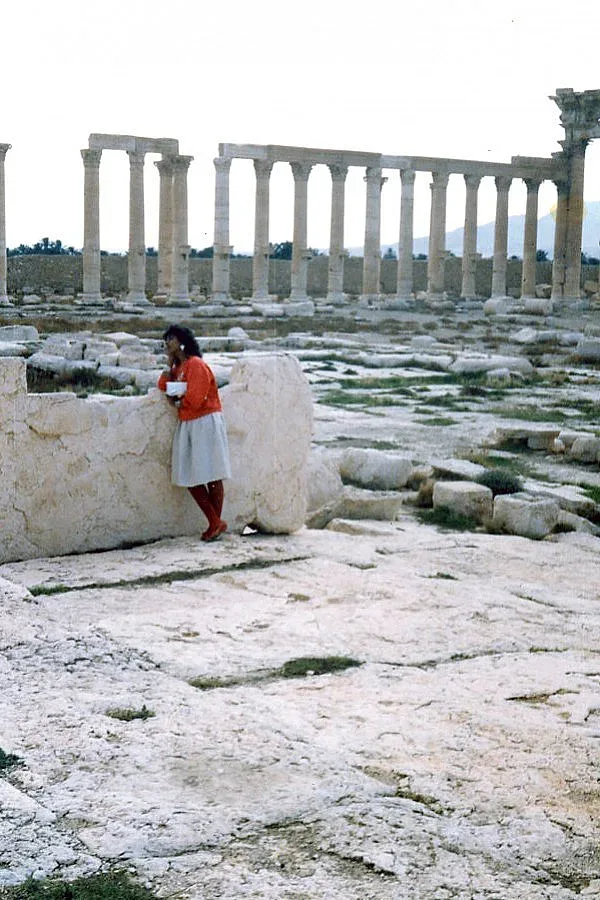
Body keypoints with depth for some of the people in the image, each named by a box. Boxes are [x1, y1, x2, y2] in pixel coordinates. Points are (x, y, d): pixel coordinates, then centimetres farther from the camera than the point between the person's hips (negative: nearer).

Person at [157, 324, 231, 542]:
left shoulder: (196, 365, -11)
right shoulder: (178, 367, 17)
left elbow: (195, 399, -17)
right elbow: (163, 386, 15)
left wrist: (177, 402, -1)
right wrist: (169, 365, 4)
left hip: (205, 423, -9)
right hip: (186, 425, 9)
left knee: (210, 476, -4)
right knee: (190, 478, 4)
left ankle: (216, 523, 3)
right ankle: (215, 523, 9)